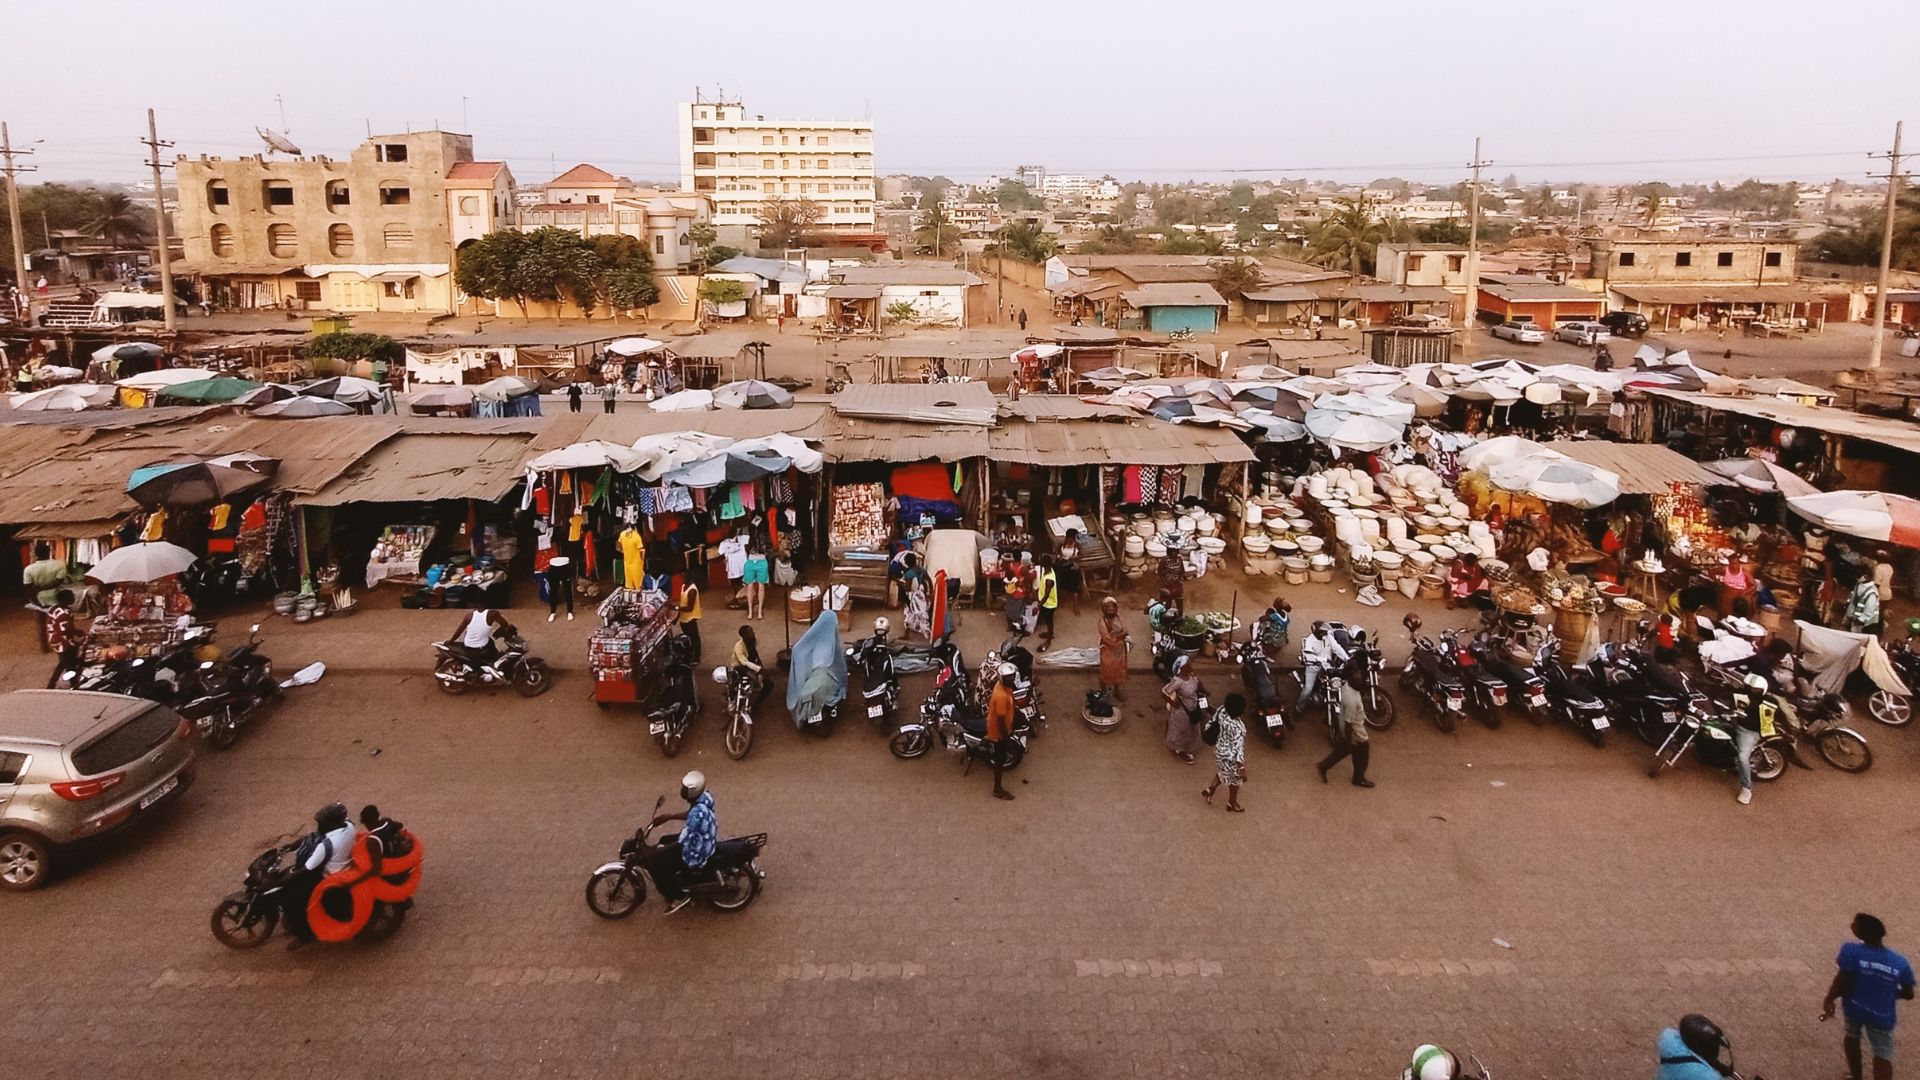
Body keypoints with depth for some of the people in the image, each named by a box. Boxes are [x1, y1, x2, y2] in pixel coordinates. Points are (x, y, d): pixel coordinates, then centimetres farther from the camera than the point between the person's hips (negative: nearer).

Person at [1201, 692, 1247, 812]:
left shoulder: (1222, 710, -20)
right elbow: (1237, 750, -32)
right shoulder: (1236, 728, -41)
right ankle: (1232, 803, 49)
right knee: (1234, 779, 24)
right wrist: (1242, 769, -21)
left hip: (1220, 748, 6)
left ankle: (1210, 790, 49)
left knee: (1223, 772, 36)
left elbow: (1213, 722, 1)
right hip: (1230, 756, -6)